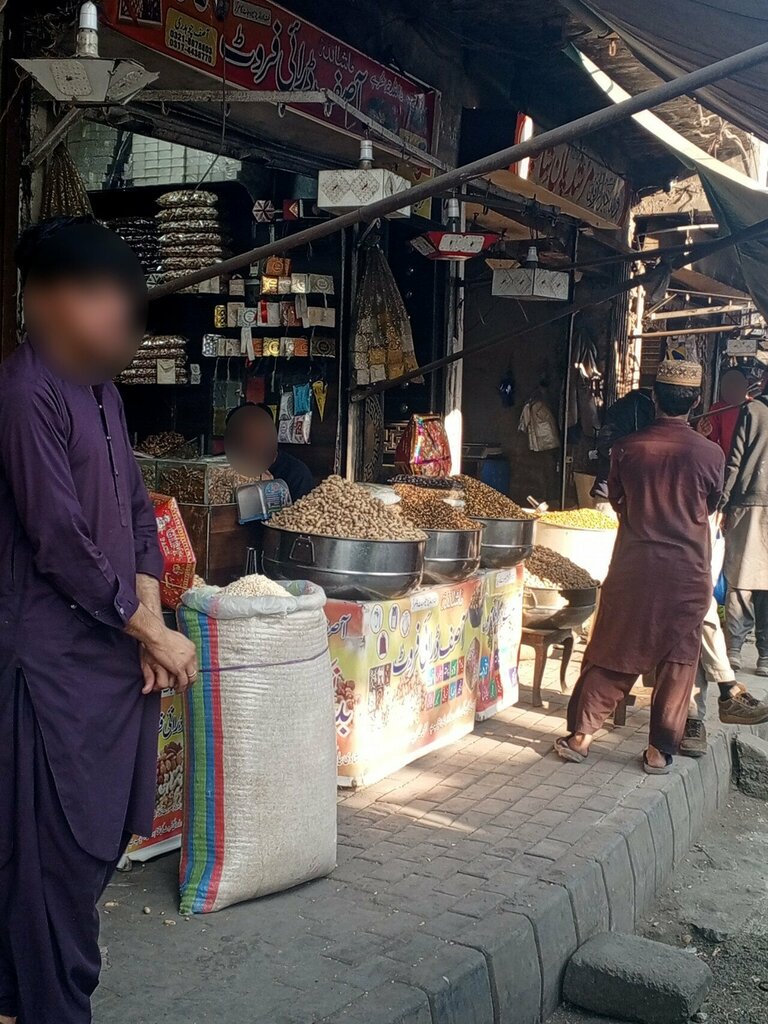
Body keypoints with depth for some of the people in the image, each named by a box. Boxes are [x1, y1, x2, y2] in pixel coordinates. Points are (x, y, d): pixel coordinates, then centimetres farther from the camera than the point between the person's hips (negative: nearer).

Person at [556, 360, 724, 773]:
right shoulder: (710, 454, -8)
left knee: (611, 653, 11)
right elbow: (711, 506, 10)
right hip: (688, 571, -1)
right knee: (677, 661, 9)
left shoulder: (627, 447, -7)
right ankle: (660, 750, 14)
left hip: (633, 565, 1)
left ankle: (580, 734, 16)